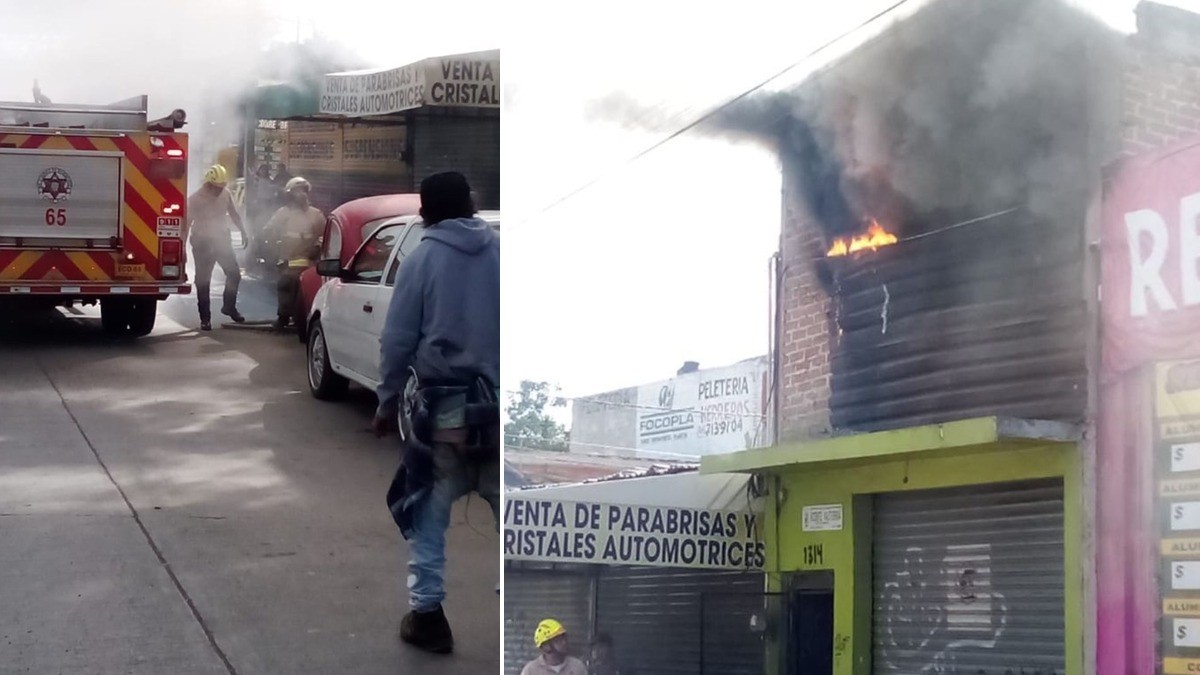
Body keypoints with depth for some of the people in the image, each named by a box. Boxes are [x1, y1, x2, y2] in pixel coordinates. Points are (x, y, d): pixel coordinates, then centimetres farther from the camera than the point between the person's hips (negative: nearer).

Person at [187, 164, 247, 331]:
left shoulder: (225, 194, -1)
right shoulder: (195, 199, -12)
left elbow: (234, 215, 13)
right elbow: (187, 223, -9)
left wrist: (243, 233, 9)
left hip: (222, 240, 4)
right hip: (202, 243, -4)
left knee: (234, 274, 2)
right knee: (203, 281, -1)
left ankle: (229, 307, 23)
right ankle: (205, 318, 4)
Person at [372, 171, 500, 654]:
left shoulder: (422, 260, -4)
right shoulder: (500, 252, 1)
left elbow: (397, 340, -4)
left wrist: (387, 402, 6)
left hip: (441, 407, -2)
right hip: (497, 406, 2)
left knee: (428, 516, 10)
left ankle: (426, 614, 10)